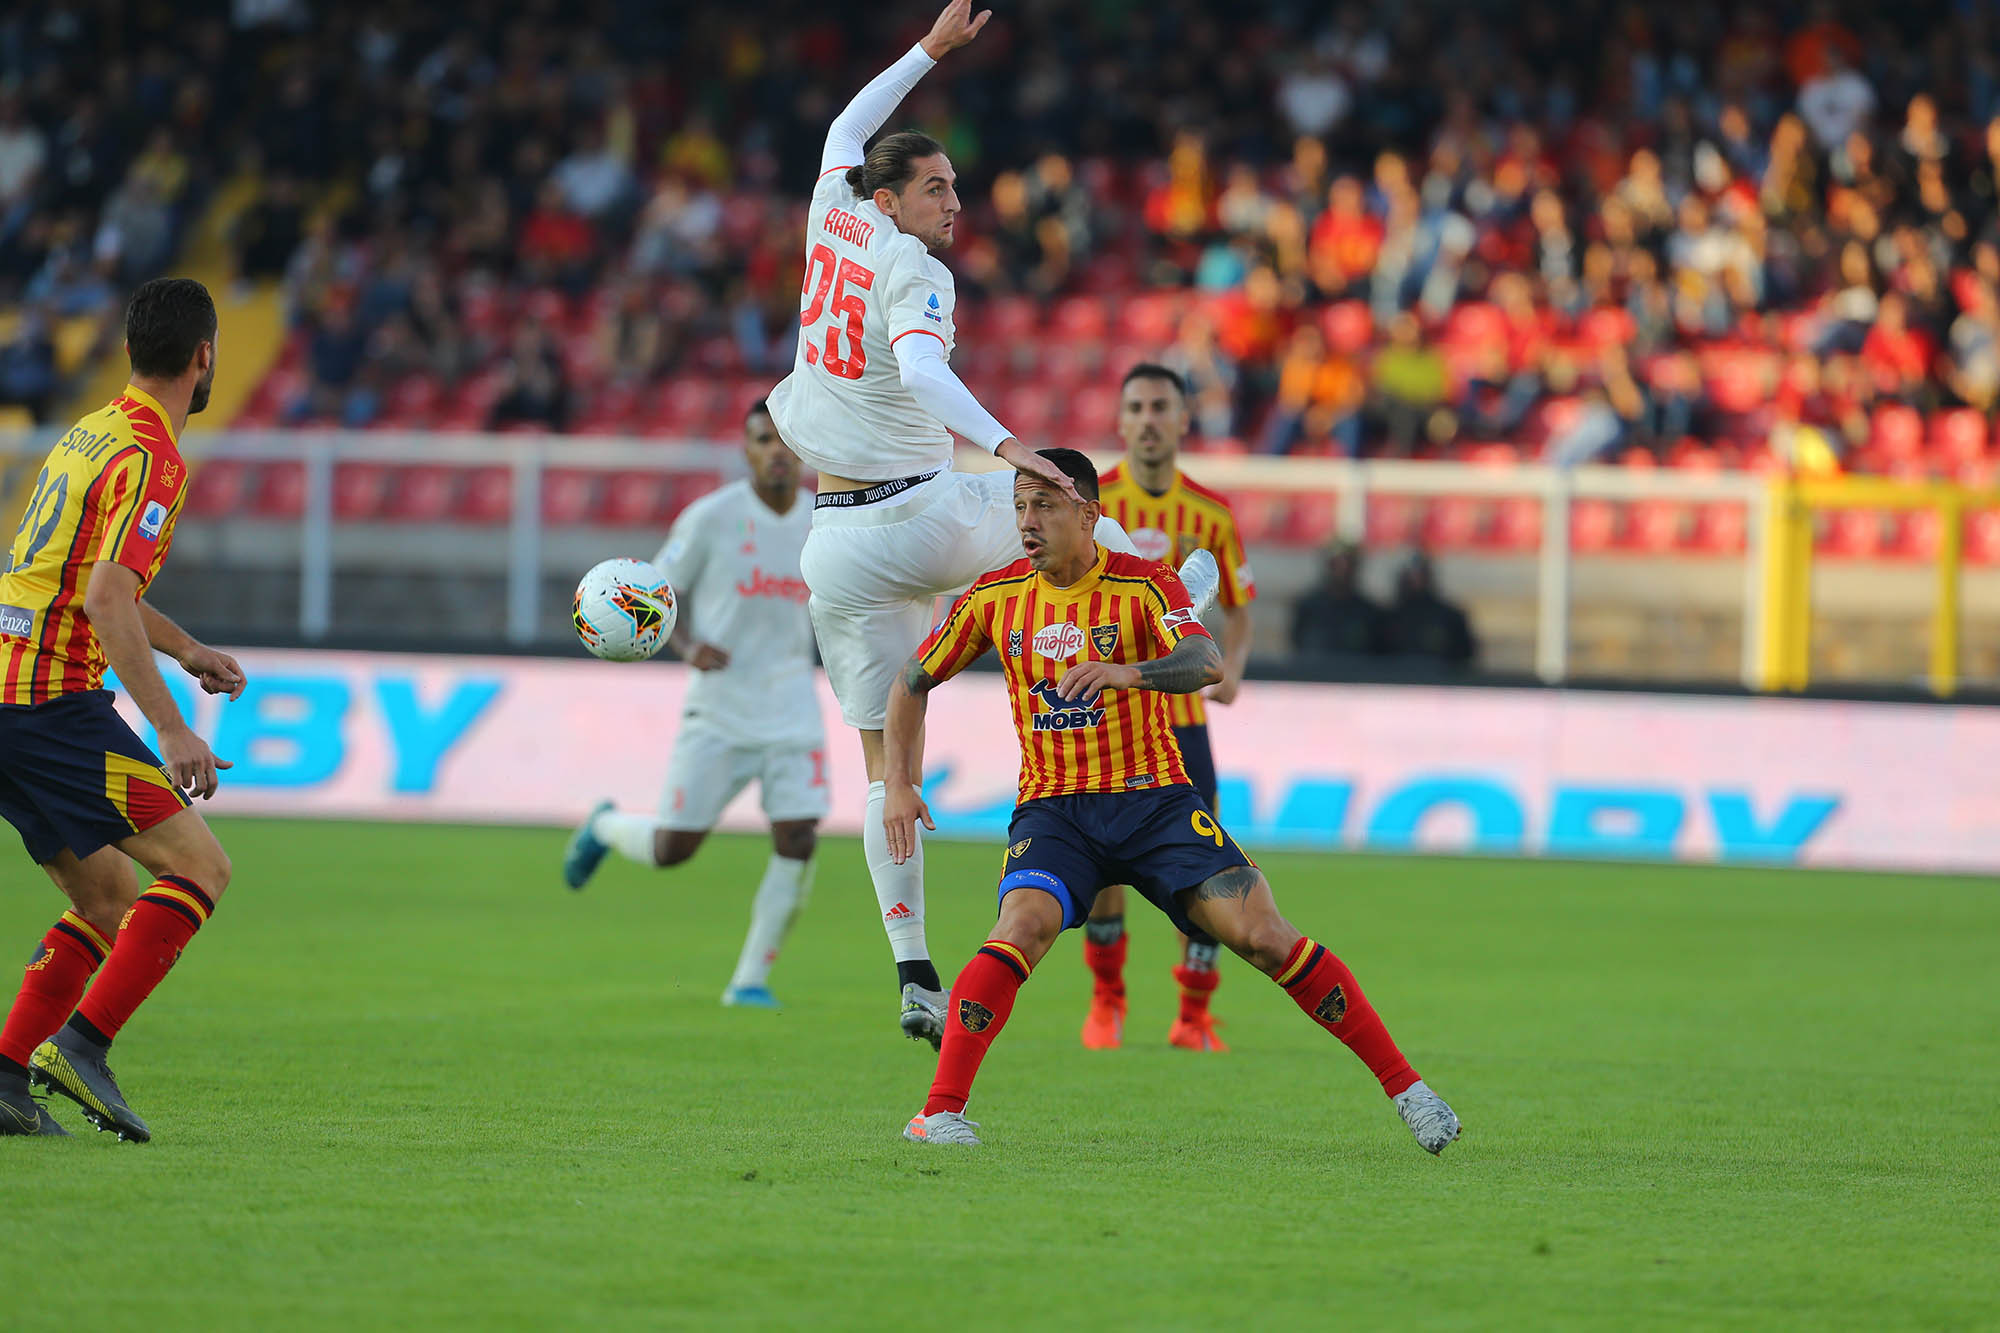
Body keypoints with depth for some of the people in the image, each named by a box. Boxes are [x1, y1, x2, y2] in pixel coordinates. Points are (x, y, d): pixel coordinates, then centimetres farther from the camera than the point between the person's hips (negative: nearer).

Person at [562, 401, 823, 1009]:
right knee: (672, 849, -3)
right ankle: (606, 826, 34)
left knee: (798, 842, -12)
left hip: (791, 704, 3)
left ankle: (751, 979, 3)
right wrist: (688, 645, -18)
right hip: (718, 707, -3)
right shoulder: (711, 517, -9)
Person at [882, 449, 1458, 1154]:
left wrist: (1127, 672, -44)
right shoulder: (995, 598, 4)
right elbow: (914, 682, 16)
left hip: (1154, 799, -1)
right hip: (1053, 807, 1)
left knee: (1261, 935, -13)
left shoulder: (1143, 584, -6)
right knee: (1022, 927, -29)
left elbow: (1206, 662, -24)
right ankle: (940, 1111, -30)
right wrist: (899, 786, 3)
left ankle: (1404, 1085, -4)